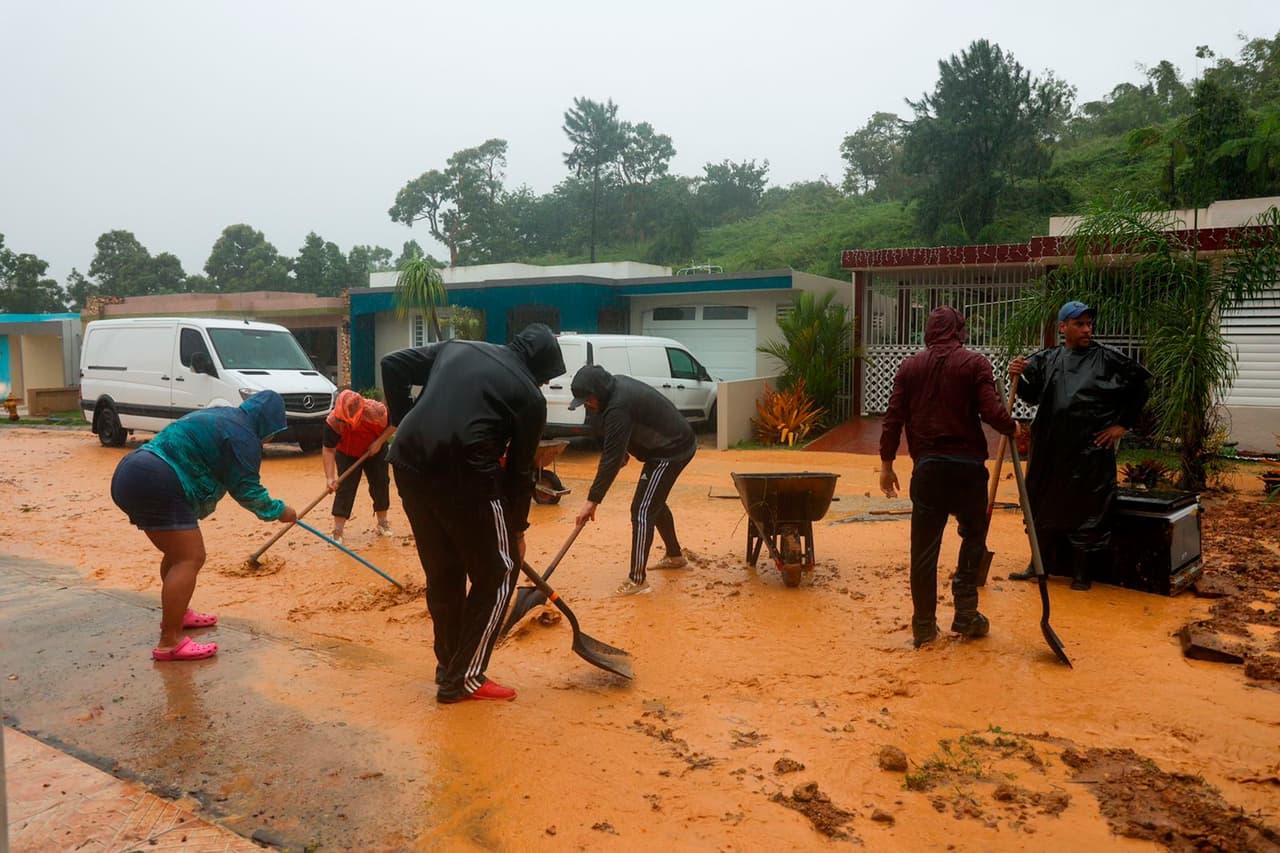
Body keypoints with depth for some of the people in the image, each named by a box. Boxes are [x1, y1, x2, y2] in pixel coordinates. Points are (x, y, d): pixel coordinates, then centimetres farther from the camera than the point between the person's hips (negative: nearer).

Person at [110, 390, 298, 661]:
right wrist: (278, 511, 7)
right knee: (190, 558, -11)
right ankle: (170, 643, -14)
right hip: (156, 486, -11)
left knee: (178, 553, 22)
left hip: (133, 476, 11)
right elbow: (246, 489, -5)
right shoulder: (242, 435, -7)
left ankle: (177, 614, 36)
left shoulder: (222, 417, 24)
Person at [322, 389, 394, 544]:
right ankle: (338, 531, -6)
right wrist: (330, 478, -36)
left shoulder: (376, 410, -35)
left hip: (375, 451, 2)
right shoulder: (333, 421, -35)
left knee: (381, 484, 5)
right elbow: (328, 450, -29)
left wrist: (379, 441, -26)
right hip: (346, 454, -2)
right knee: (344, 488, -11)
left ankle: (382, 523, 24)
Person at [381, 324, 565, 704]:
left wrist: (404, 422, 20)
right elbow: (519, 470, 7)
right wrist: (517, 528, 18)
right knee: (497, 574, 10)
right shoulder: (529, 395, 6)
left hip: (409, 463, 7)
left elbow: (392, 365, 18)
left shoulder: (457, 347, 22)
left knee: (442, 574, 20)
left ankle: (449, 668, 31)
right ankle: (464, 678, 13)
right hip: (463, 473, -7)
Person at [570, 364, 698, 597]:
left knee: (642, 510, -12)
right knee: (654, 502, 24)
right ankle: (675, 556, 40)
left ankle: (637, 579, -9)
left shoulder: (618, 409, -29)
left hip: (672, 451, -11)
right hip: (674, 444, 11)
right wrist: (624, 453, 7)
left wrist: (592, 501, -26)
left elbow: (611, 460, -29)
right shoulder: (617, 385, 1)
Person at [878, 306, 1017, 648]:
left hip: (927, 465, 2)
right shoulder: (975, 363, 0)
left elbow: (893, 418, 3)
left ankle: (924, 624, 10)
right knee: (973, 534, 17)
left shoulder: (910, 367, 7)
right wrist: (1013, 428, 11)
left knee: (924, 546, 5)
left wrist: (886, 463, 9)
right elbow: (991, 411, -10)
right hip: (968, 464, -1)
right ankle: (966, 613, 12)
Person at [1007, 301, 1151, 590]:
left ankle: (1083, 573, 16)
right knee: (1043, 506, 12)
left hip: (1091, 450, -3)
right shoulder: (1046, 359, 6)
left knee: (1087, 510, 2)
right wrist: (1019, 376, -16)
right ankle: (1040, 563, 27)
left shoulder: (1108, 359, -2)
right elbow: (1032, 394, 3)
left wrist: (1123, 424, 2)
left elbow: (1139, 386, 6)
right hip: (1050, 447, 3)